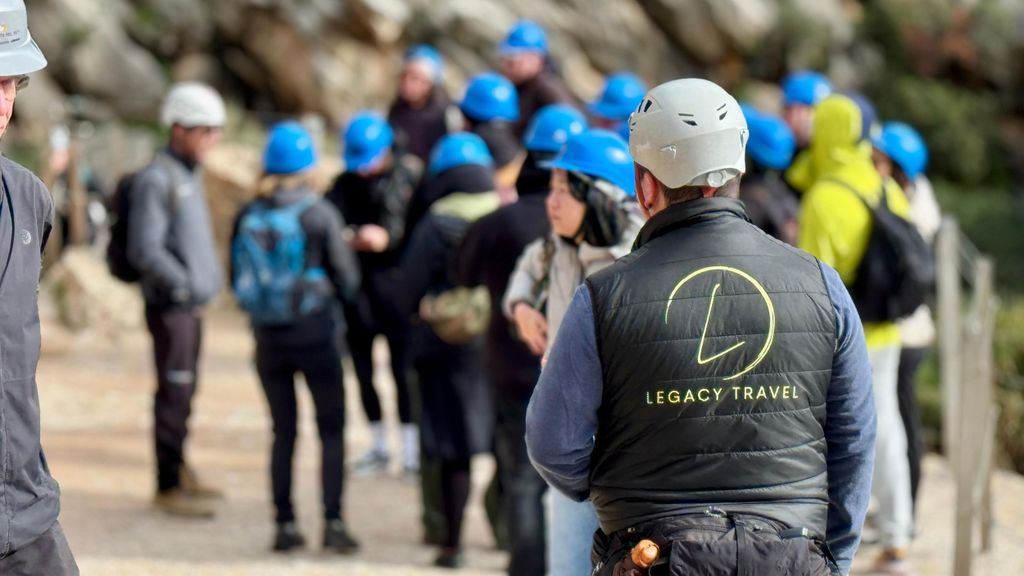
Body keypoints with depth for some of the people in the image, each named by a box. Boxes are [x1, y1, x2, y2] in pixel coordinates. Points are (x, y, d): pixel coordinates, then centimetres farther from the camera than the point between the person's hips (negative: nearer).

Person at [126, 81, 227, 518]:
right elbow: (145, 249, -21)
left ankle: (179, 469, 28)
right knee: (174, 392, -5)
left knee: (186, 389, 17)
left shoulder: (190, 174, 14)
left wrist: (207, 282, 15)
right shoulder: (157, 179, -16)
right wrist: (186, 286, -18)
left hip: (191, 302, 9)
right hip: (170, 304, -9)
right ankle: (169, 486, 1)